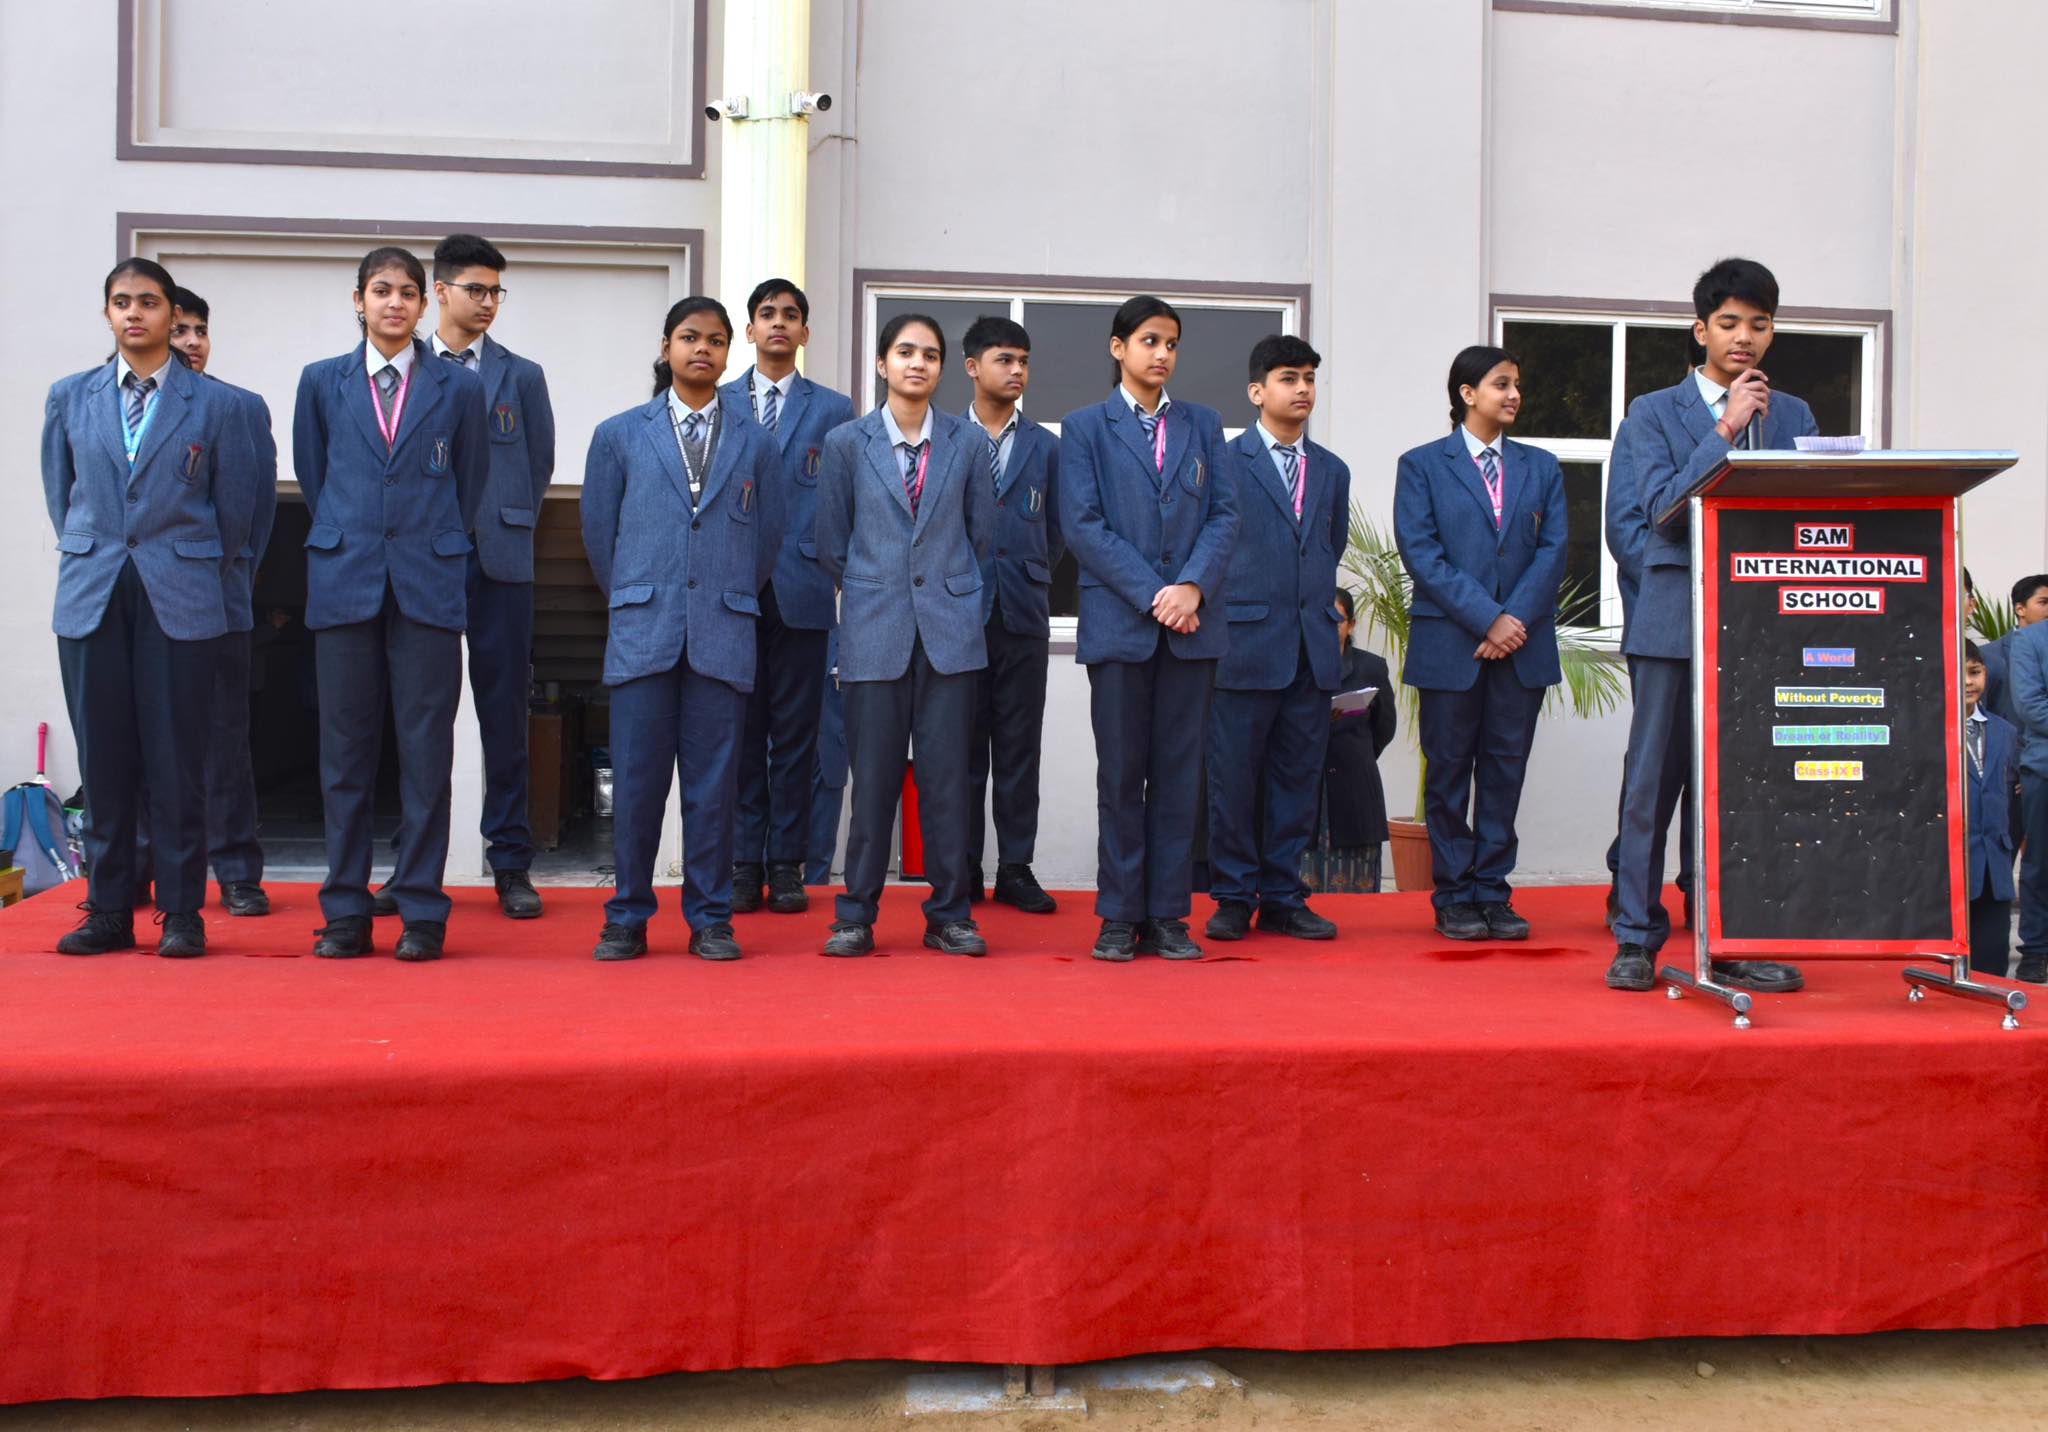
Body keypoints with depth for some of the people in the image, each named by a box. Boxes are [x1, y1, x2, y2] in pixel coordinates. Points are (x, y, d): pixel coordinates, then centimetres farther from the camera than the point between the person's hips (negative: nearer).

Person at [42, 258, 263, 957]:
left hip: (181, 602, -2)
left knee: (177, 760, -2)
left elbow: (236, 504, 8)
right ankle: (108, 910, 12)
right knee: (103, 759, 4)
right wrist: (91, 559, 16)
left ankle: (181, 913, 6)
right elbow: (59, 493, 20)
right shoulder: (69, 398, 11)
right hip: (91, 601, 3)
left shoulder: (216, 404, 3)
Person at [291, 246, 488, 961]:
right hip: (344, 582, 1)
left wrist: (435, 547, 11)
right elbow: (313, 477, 18)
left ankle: (421, 909, 5)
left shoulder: (458, 386, 7)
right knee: (345, 749, 3)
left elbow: (470, 482, 12)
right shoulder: (322, 382, 10)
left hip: (428, 585, -1)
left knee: (426, 751, -2)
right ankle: (345, 910, 11)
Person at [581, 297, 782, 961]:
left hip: (723, 636, 0)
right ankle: (627, 918, 11)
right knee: (636, 780, 0)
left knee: (714, 782, 2)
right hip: (642, 633, 0)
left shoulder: (754, 442, 10)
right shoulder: (619, 435, 9)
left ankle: (710, 919, 11)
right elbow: (598, 532, 13)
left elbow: (768, 535, 15)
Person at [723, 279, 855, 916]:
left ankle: (786, 864, 9)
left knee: (795, 731, 2)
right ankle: (743, 863, 8)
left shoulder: (833, 409, 9)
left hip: (801, 590, 0)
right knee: (740, 730, 2)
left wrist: (831, 568, -2)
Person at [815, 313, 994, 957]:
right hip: (875, 634, -1)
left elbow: (982, 535, 13)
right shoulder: (846, 443, 4)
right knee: (873, 780, 1)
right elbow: (832, 545, 9)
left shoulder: (964, 443, 7)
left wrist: (953, 589, 13)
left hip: (950, 632, 1)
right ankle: (856, 916, 11)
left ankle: (948, 915, 12)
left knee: (947, 778, 2)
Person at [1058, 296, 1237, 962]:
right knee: (1120, 773, 1)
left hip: (1192, 622, 2)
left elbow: (1225, 513, 6)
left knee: (1179, 772, 3)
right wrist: (1151, 595, -12)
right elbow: (1083, 526, -4)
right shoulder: (1085, 427, 6)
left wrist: (1193, 587, -11)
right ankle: (1120, 915, 9)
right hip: (1118, 623, -2)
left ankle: (1169, 915, 9)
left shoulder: (1203, 424, 15)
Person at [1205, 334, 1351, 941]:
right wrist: (1235, 607, 1)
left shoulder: (1332, 470, 15)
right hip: (1247, 643, -5)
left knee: (1297, 778, 7)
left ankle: (1282, 897, 15)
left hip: (1313, 647, 5)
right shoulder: (1224, 462, -1)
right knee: (1234, 778, 0)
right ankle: (1234, 898, 10)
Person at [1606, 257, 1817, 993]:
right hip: (1677, 619, -3)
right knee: (1653, 781, -1)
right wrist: (1727, 428, -10)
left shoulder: (1793, 415, 16)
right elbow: (1663, 507, -7)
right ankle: (1636, 939, 8)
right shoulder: (1654, 413, 7)